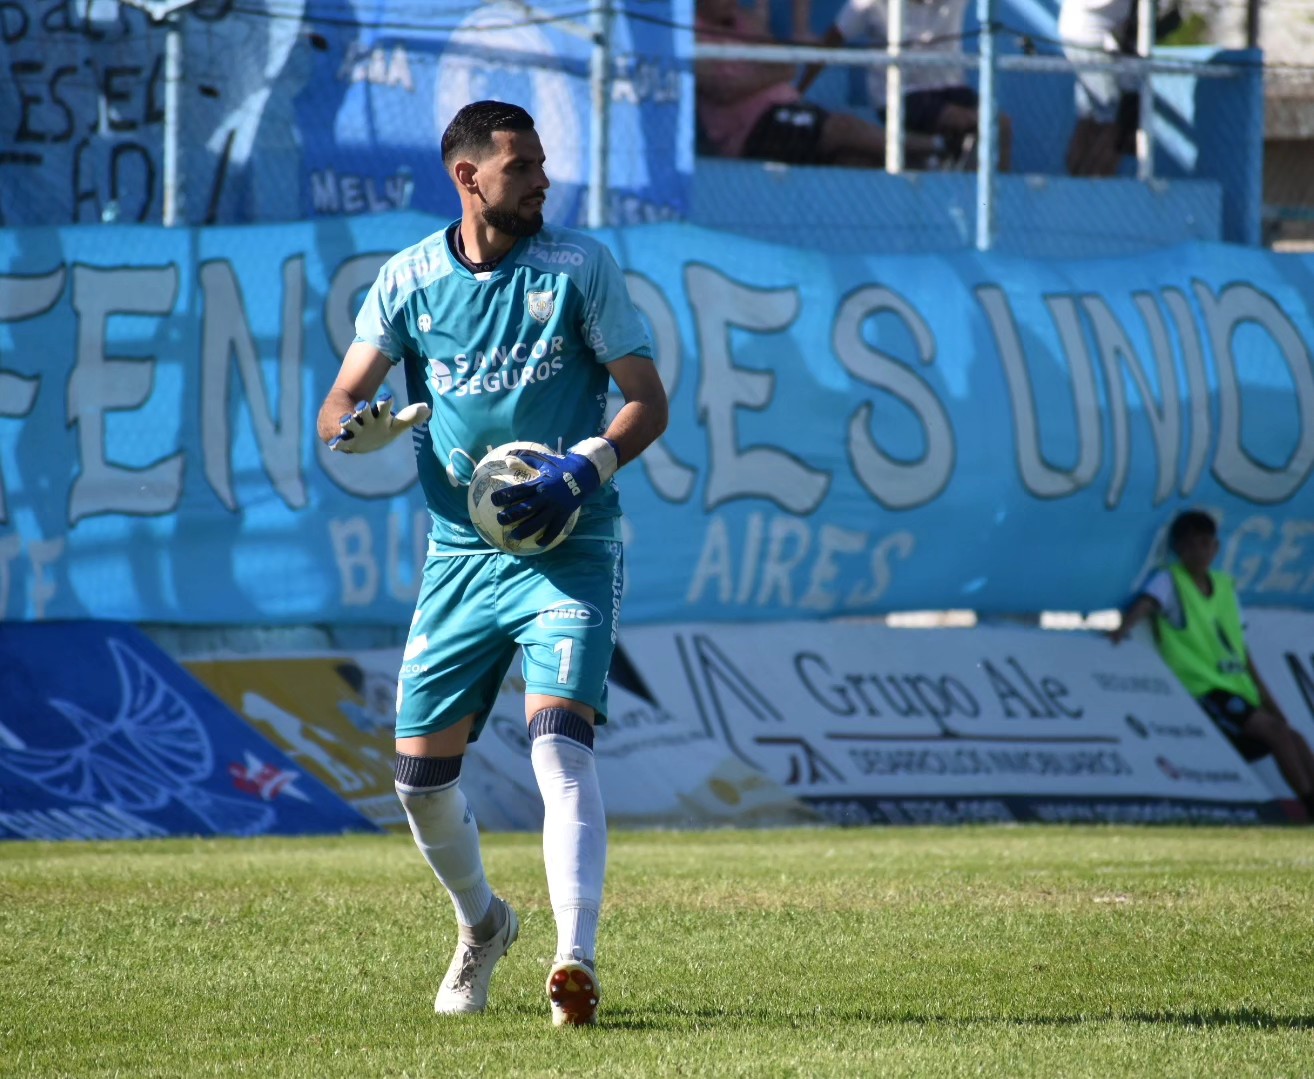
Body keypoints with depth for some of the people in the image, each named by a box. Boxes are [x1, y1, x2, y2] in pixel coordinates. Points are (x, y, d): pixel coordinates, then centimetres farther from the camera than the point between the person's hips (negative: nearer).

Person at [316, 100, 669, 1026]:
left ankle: (576, 958, -31)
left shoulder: (581, 267, -2)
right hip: (461, 556, 3)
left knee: (560, 740, -23)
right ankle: (482, 924, 34)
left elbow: (649, 401, -2)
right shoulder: (410, 280, 3)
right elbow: (338, 412, 5)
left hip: (570, 551, -3)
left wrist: (582, 472, -20)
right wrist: (362, 424, -20)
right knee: (421, 773, 6)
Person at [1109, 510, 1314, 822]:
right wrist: (1123, 628, -44)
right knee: (1276, 731, -21)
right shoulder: (1170, 582, -2)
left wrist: (1265, 698, 14)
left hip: (1239, 690, 7)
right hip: (1204, 691, -7)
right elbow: (1146, 603, -23)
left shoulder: (1225, 586, 16)